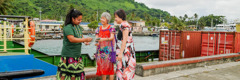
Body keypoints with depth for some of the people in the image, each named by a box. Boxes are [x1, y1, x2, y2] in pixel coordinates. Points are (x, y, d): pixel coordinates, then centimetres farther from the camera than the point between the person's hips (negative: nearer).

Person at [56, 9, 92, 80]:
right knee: (65, 74, -3)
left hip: (77, 54, 8)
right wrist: (85, 39, -25)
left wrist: (85, 42, -3)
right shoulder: (68, 27, -15)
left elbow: (81, 36, 20)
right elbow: (72, 39, -26)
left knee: (78, 72, 11)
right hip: (69, 55, -8)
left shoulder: (78, 27, 11)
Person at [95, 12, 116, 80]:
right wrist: (96, 43, -18)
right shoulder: (99, 29, 12)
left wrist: (103, 39, -32)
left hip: (108, 50, -4)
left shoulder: (111, 28, -1)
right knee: (102, 67, 8)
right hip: (100, 50, 4)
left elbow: (112, 37, -15)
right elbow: (96, 38, 5)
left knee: (110, 67, -2)